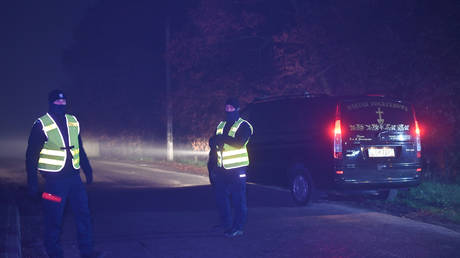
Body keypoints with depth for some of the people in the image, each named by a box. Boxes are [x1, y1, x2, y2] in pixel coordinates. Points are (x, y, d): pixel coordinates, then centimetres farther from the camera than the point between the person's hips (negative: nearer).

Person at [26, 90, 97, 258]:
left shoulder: (73, 122, 9)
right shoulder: (41, 125, -7)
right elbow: (31, 156, -5)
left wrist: (87, 170, 18)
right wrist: (32, 182, -8)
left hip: (74, 177, 5)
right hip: (54, 179, -5)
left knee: (83, 214, 5)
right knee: (54, 219, 1)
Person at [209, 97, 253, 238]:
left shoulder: (244, 126, -1)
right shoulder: (220, 126, 18)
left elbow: (239, 143, -18)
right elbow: (214, 146, 20)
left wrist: (221, 138, -18)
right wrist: (211, 167, 14)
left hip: (237, 169, -6)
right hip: (221, 169, 6)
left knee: (238, 199, -4)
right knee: (221, 198, 7)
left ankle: (238, 228, 1)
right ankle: (227, 226, 17)